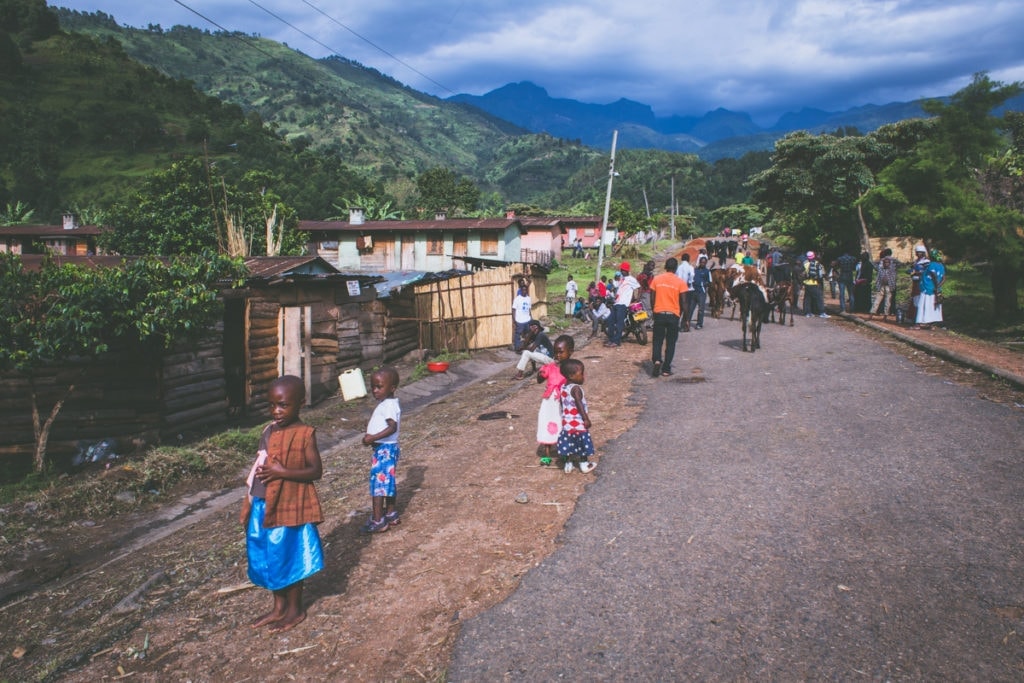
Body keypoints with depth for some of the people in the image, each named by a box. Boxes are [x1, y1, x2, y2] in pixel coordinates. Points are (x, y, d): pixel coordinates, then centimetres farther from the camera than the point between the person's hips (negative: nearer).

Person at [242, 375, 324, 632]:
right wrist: (251, 503, 13)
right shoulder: (269, 431, 4)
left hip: (290, 506, -7)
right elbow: (261, 466, 13)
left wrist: (282, 472, -26)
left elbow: (316, 470, -16)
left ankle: (295, 610, 26)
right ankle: (279, 608, 35)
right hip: (263, 506, 7)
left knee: (289, 558, 7)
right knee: (267, 558, 16)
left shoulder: (304, 434, -15)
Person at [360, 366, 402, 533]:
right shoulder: (384, 403, 12)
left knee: (379, 481, -7)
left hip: (386, 449, -11)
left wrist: (373, 438, -32)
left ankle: (378, 521, -3)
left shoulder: (389, 405, -19)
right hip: (383, 449, 11)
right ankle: (391, 515, 30)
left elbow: (392, 427, -30)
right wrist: (371, 436, 7)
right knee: (387, 482, 18)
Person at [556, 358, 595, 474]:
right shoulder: (576, 388, -19)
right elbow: (579, 404, -25)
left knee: (568, 442, 16)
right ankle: (584, 464, 22)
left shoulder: (562, 388, 5)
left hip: (566, 422, 7)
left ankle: (568, 464, 23)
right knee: (583, 442, 10)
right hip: (578, 423, -7)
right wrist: (586, 419, -24)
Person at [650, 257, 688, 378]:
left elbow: (652, 297, 5)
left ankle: (656, 360, -16)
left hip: (659, 313, 1)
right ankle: (666, 369, 8)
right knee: (670, 342, 8)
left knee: (657, 340, 9)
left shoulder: (656, 279, 1)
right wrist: (681, 313, 11)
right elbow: (683, 302, -3)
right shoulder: (680, 282, -4)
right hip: (673, 314, -1)